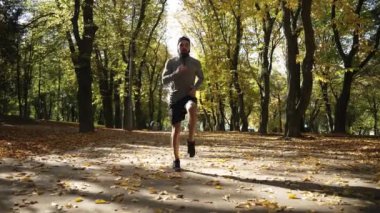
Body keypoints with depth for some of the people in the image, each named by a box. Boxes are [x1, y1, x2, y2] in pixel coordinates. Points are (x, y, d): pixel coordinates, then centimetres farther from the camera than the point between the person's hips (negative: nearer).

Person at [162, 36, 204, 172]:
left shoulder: (195, 63, 6)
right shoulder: (171, 62, 4)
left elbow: (201, 78, 20)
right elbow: (164, 81, -3)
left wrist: (195, 88, 0)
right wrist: (176, 73, -19)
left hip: (189, 96, -1)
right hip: (174, 98, 1)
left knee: (192, 109, -38)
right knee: (176, 129, 1)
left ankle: (191, 140, -20)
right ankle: (176, 159, 17)